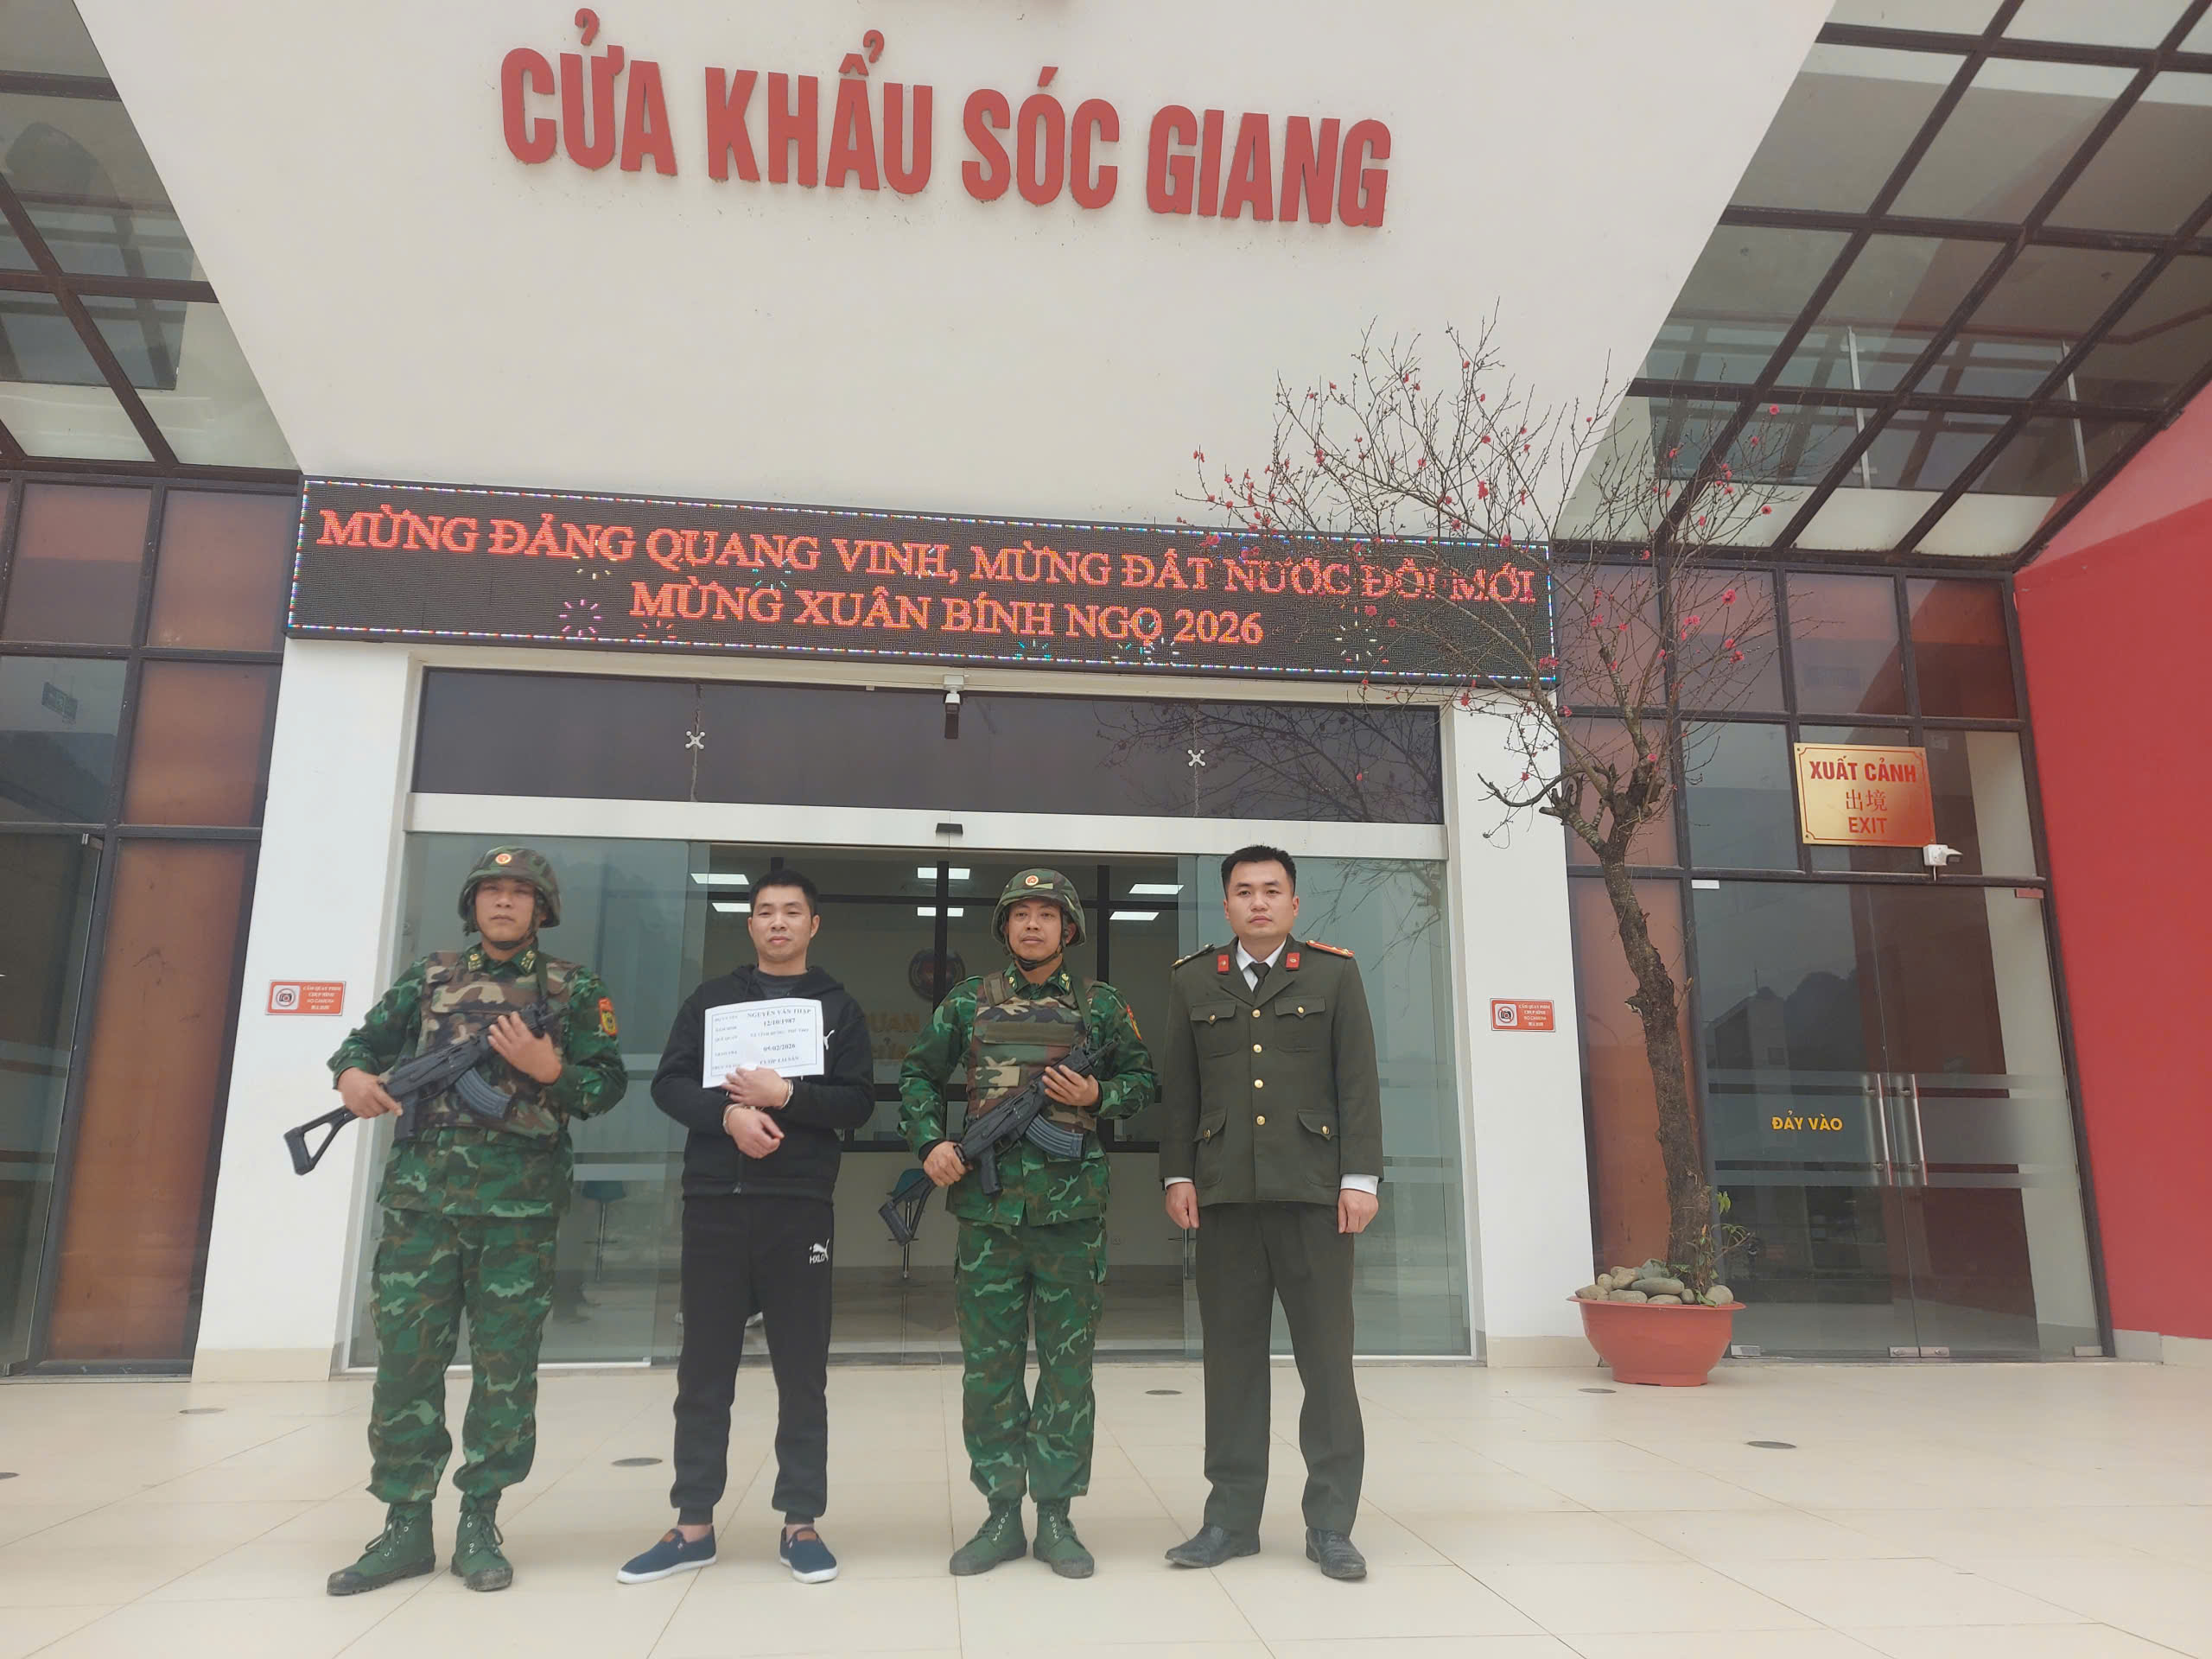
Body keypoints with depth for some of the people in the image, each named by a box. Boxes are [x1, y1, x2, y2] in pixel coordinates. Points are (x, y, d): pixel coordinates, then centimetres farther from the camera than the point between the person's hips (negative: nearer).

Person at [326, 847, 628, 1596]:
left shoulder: (573, 988, 5)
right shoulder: (430, 976, 13)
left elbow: (609, 1084, 2)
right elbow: (365, 1041, 15)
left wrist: (550, 1069, -16)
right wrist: (351, 1074, -7)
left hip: (520, 1204, -2)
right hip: (422, 1195, 2)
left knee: (505, 1367, 3)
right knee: (405, 1358, 3)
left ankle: (479, 1526, 15)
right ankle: (405, 1528, 15)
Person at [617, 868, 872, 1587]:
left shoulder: (838, 1007, 8)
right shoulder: (712, 999, 11)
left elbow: (858, 1102, 0)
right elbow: (669, 1084, 3)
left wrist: (785, 1096, -15)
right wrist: (729, 1113, -14)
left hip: (800, 1205, -1)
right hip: (715, 1201, 1)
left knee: (802, 1369, 3)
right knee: (705, 1367, 6)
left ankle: (800, 1523, 11)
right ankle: (693, 1524, 16)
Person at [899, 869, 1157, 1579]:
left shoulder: (1101, 1005, 5)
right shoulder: (970, 1001, 8)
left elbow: (1144, 1079, 12)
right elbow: (918, 1075, 13)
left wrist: (1098, 1095, -7)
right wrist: (931, 1143, -2)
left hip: (1072, 1207, -1)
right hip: (987, 1207, 1)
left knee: (1067, 1364, 5)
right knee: (988, 1364, 6)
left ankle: (1056, 1515, 17)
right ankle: (1001, 1513, 19)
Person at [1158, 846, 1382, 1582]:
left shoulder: (1334, 972, 6)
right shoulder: (1193, 980, 11)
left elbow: (1359, 1080, 2)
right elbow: (1178, 1087, 11)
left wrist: (1361, 1176, -4)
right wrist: (1177, 1175, 4)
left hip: (1314, 1189, -1)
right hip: (1225, 1191, 2)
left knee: (1326, 1353, 2)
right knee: (1231, 1354, 6)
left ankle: (1330, 1523, 13)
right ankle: (1232, 1518, 17)